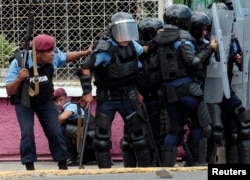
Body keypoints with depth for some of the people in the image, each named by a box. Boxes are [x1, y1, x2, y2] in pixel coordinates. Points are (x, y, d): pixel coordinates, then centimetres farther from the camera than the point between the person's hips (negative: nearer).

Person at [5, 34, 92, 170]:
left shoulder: (54, 57, -24)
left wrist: (86, 52, -7)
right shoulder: (19, 63, -32)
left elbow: (66, 57, 2)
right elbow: (9, 91, -28)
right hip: (24, 103, -3)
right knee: (27, 133, -17)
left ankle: (62, 164, 13)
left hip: (46, 101, 3)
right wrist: (19, 79, -47)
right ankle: (29, 166, -5)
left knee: (55, 132, -1)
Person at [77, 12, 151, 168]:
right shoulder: (105, 50, -20)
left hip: (128, 97, 4)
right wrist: (87, 92, -18)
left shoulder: (133, 46, -3)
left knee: (138, 133, 8)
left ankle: (145, 168, 20)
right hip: (107, 98, -4)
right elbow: (86, 68, -19)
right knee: (102, 136, -5)